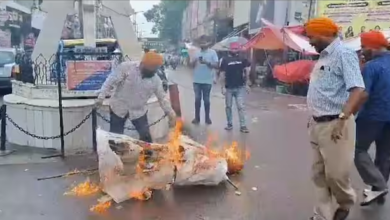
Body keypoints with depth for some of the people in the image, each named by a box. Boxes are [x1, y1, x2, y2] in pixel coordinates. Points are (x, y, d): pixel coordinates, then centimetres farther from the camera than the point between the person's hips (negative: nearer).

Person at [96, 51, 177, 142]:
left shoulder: (155, 80, -8)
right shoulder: (126, 67, -18)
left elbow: (162, 98, 1)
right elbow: (111, 81, -14)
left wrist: (171, 113, -3)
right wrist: (101, 97, -19)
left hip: (139, 111, 2)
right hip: (119, 108, -2)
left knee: (146, 136, 3)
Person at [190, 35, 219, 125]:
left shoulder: (212, 52, -2)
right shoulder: (197, 53, 8)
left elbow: (216, 65, -8)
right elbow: (191, 64, 8)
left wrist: (207, 62, -20)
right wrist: (194, 61, -13)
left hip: (207, 81, -3)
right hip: (197, 80, 3)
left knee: (206, 100, 7)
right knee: (197, 99, 7)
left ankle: (207, 117, 18)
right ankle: (197, 117, 15)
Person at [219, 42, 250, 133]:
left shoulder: (242, 59, 3)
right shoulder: (225, 60, -1)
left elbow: (246, 72, 8)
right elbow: (222, 74, -2)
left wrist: (247, 84, 3)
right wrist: (223, 87, -8)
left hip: (240, 87, 0)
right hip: (229, 88, 0)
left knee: (241, 107, -3)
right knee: (228, 106, 9)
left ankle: (243, 126, -1)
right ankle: (229, 124, 22)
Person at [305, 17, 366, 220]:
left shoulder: (343, 54, -12)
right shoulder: (323, 57, 14)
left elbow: (358, 91, -22)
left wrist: (342, 119, -29)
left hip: (335, 125, -9)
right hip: (318, 124, 9)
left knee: (335, 173, 0)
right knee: (319, 174, 12)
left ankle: (346, 203, 31)